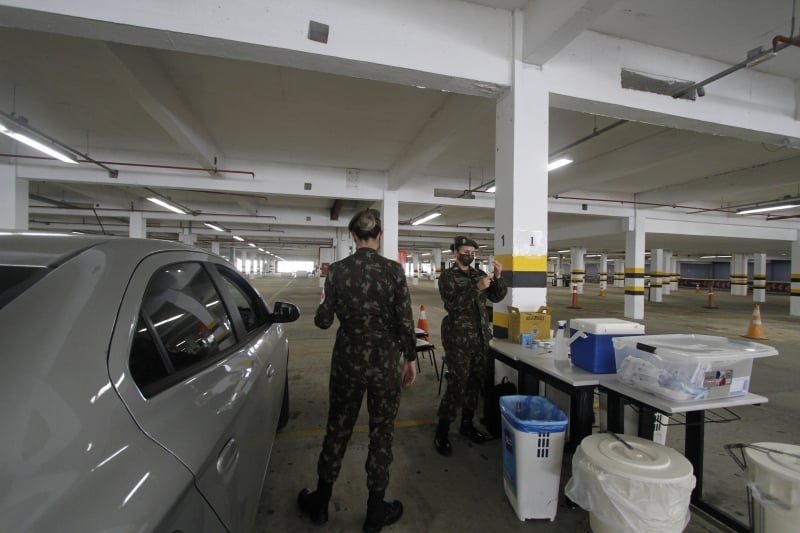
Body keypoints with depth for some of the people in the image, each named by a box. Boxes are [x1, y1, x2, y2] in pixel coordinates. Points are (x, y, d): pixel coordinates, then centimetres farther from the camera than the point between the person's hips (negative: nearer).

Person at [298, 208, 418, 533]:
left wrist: (324, 305, 19)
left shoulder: (337, 270, -6)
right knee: (381, 432, 16)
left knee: (337, 428, 20)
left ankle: (320, 503, 40)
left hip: (348, 358, 2)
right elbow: (404, 320, -10)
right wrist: (410, 359, 3)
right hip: (385, 360, -1)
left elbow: (323, 321, -3)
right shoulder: (393, 270, -11)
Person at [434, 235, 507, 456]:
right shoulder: (447, 276, -6)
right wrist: (476, 288, -25)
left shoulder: (478, 273, 11)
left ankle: (467, 423, 29)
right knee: (457, 384, -6)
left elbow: (497, 297, 7)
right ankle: (442, 433, 8)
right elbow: (453, 304, -18)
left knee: (476, 382, 12)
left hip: (480, 336, 6)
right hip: (458, 338, -6)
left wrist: (498, 277, -9)